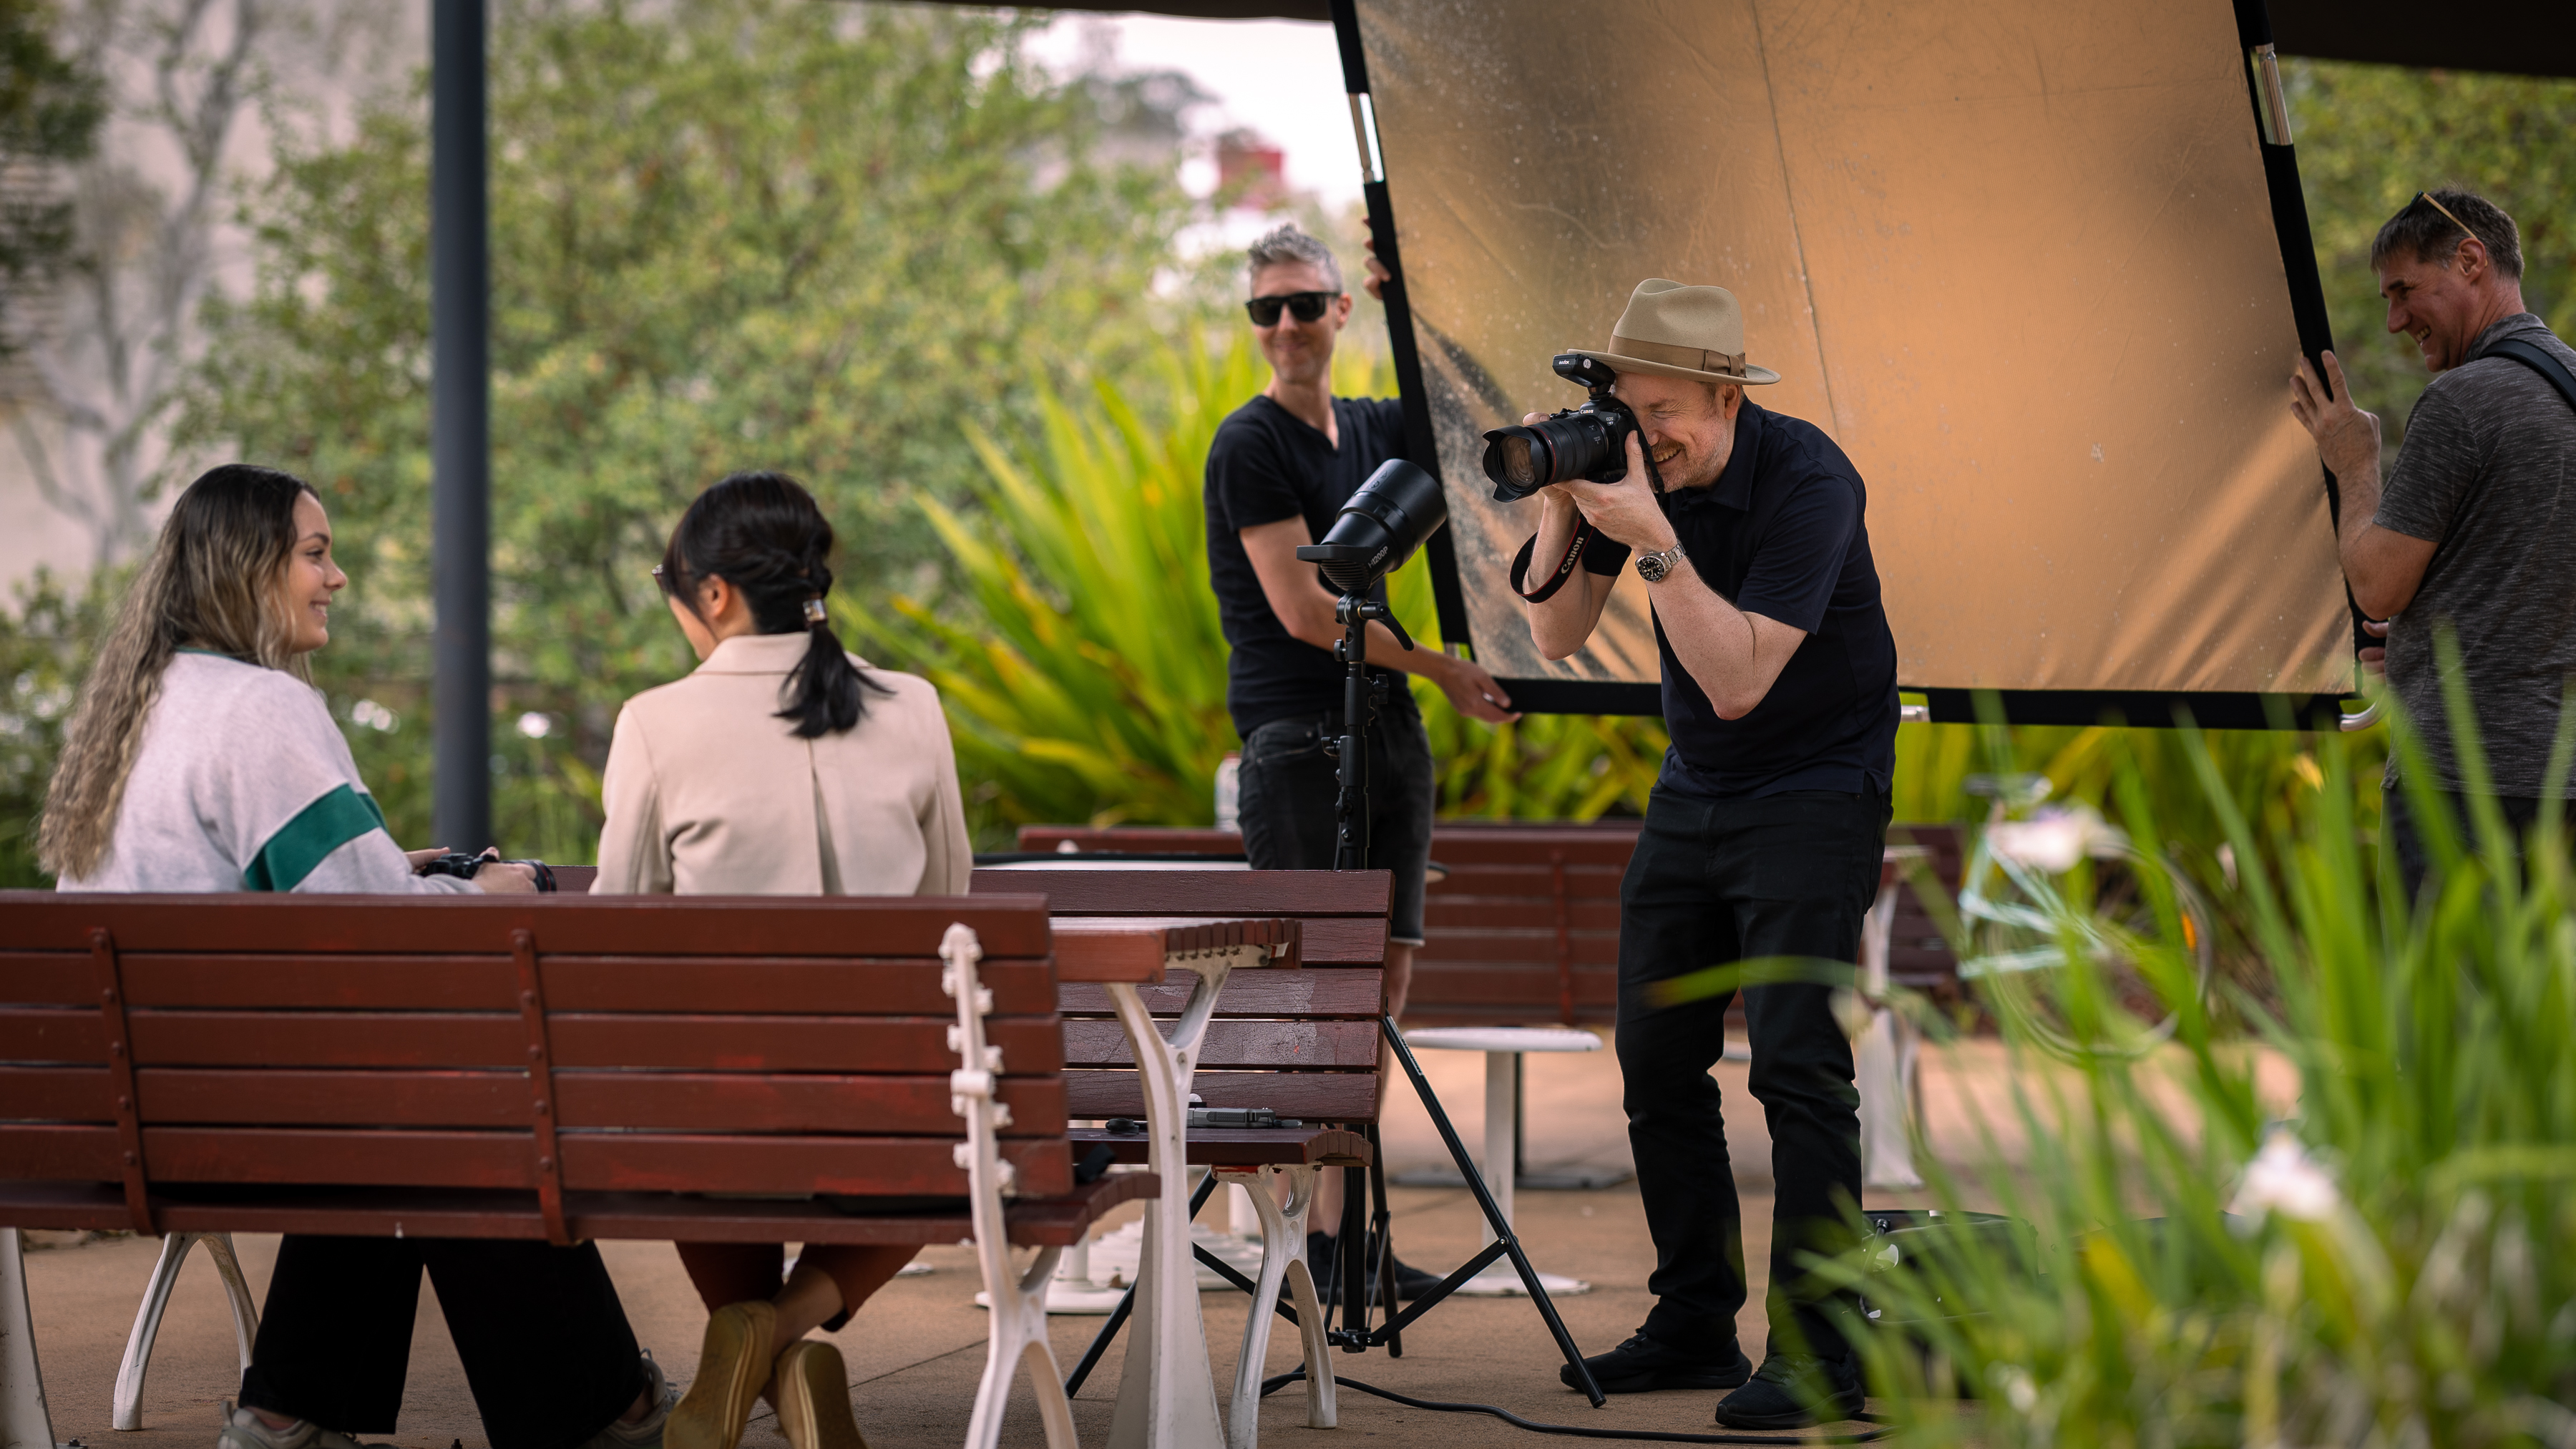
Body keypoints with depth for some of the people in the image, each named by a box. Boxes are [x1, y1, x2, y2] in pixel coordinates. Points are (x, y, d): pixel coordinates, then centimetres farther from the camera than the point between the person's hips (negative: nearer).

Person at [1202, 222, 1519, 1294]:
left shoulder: (1373, 429, 14)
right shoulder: (1251, 444, -7)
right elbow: (1303, 611, -12)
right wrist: (1438, 667, -9)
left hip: (1387, 728, 7)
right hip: (1296, 738, -7)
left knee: (1385, 978, 5)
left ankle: (1347, 1231, 10)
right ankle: (1306, 1241, -6)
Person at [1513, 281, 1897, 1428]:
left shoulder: (1806, 481, -22)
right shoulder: (1626, 463, -3)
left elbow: (1739, 679, -28)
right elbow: (1557, 637, -1)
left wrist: (1654, 540, -34)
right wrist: (1561, 513, -17)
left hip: (1815, 788, -7)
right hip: (1692, 791, 7)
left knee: (1794, 1057, -15)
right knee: (1656, 1054, 4)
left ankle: (1816, 1353, -12)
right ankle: (1693, 1326, 14)